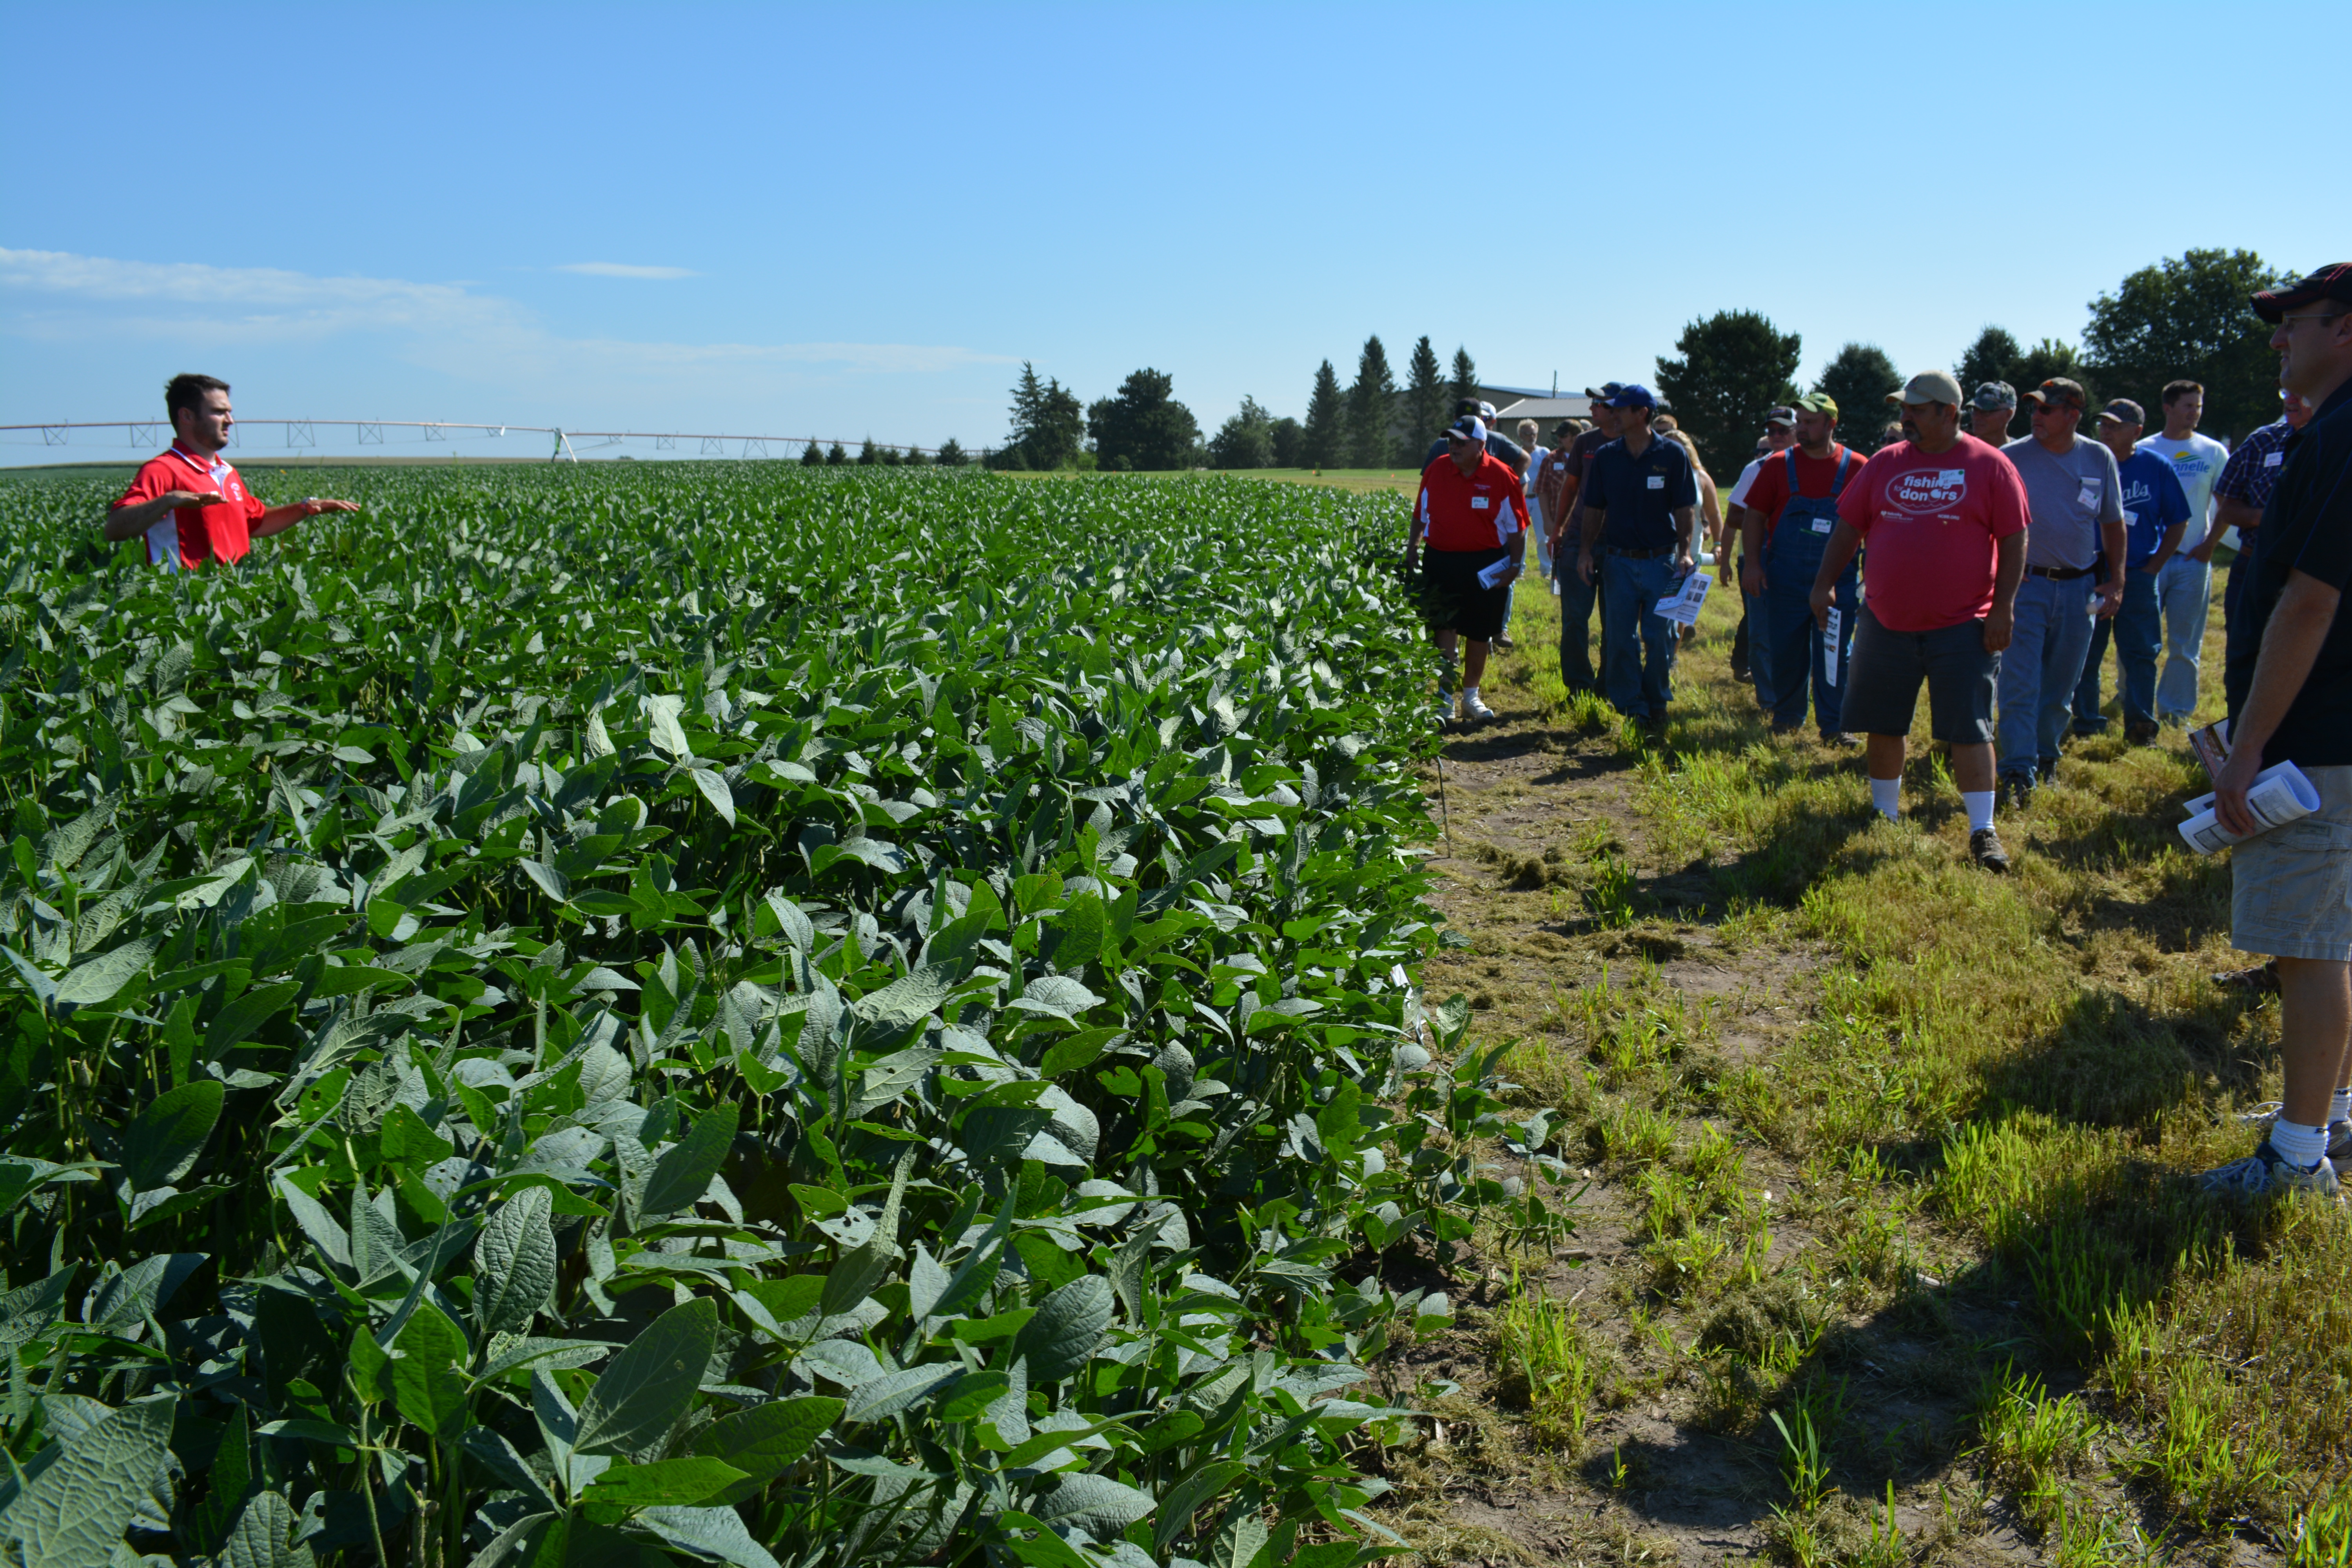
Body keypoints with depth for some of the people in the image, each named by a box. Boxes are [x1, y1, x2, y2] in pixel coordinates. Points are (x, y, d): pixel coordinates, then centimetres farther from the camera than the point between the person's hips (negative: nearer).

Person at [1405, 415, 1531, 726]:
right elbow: (1421, 513, 15)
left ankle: (1471, 695, 23)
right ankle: (1445, 694, -1)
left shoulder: (1501, 477, -5)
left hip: (1486, 565, -1)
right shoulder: (1436, 470, 2)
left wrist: (1514, 565, -6)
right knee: (1444, 625, -8)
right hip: (1442, 560, 1)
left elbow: (1516, 527, 0)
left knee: (1479, 631, 9)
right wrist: (1412, 548, 12)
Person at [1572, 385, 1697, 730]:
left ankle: (1657, 705, 19)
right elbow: (1592, 508, 9)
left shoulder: (1673, 455, -2)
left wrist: (1684, 551, -10)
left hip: (1661, 561, -2)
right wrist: (1585, 551, 1)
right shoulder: (1606, 456, 5)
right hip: (1619, 560, 2)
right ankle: (1631, 708, 10)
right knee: (1620, 638, 2)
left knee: (1659, 637, 4)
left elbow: (1685, 508, 0)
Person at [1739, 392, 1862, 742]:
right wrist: (1752, 564, -5)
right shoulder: (1779, 465, 1)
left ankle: (1834, 727, 11)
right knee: (1785, 654, 7)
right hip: (1785, 580, 1)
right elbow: (1754, 515, 4)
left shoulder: (1857, 469, -1)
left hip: (1838, 581, -1)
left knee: (1836, 656, 3)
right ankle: (1786, 719, 22)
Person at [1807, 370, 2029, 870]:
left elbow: (2014, 541, -3)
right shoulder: (1885, 463, 6)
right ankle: (1884, 817, 27)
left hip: (1963, 624, -4)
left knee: (1969, 729, -4)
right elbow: (1848, 528, 10)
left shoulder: (1989, 465, -3)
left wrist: (2003, 608, -9)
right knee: (1883, 725, 11)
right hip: (1886, 622, 4)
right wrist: (1824, 584, 2)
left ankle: (1983, 831, 3)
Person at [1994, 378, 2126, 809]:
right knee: (2020, 683, -10)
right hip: (2026, 583, -3)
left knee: (2061, 685, 11)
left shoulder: (2099, 459, 4)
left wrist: (2116, 580, 5)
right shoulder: (2011, 458, -5)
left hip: (2079, 587, 3)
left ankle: (2045, 756, 27)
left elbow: (2113, 523, 12)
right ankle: (2019, 773, -8)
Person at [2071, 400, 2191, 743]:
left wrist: (2154, 568, 0)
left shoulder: (2157, 468, 1)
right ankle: (2086, 724, 14)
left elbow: (2178, 522, 7)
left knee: (2139, 655, 0)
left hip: (2138, 576, -1)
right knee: (2084, 655, 4)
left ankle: (2140, 727, 6)